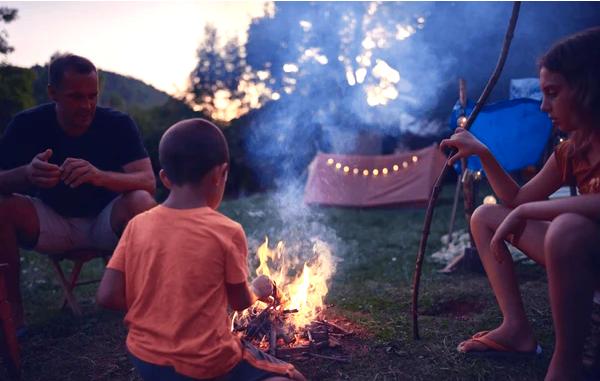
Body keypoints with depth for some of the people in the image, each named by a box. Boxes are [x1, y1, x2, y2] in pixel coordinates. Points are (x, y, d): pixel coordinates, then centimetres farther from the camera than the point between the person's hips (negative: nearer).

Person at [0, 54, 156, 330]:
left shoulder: (118, 124, -15)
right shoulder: (27, 125, -11)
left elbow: (148, 181, -24)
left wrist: (100, 176, -44)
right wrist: (26, 174, -39)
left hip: (106, 220, -1)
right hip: (51, 220, 2)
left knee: (141, 202, -32)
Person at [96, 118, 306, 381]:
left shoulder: (138, 225, -5)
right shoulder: (227, 231, -15)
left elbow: (106, 296, -6)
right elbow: (240, 302, -3)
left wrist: (155, 306, 10)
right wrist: (258, 290, 19)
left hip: (144, 360, 6)